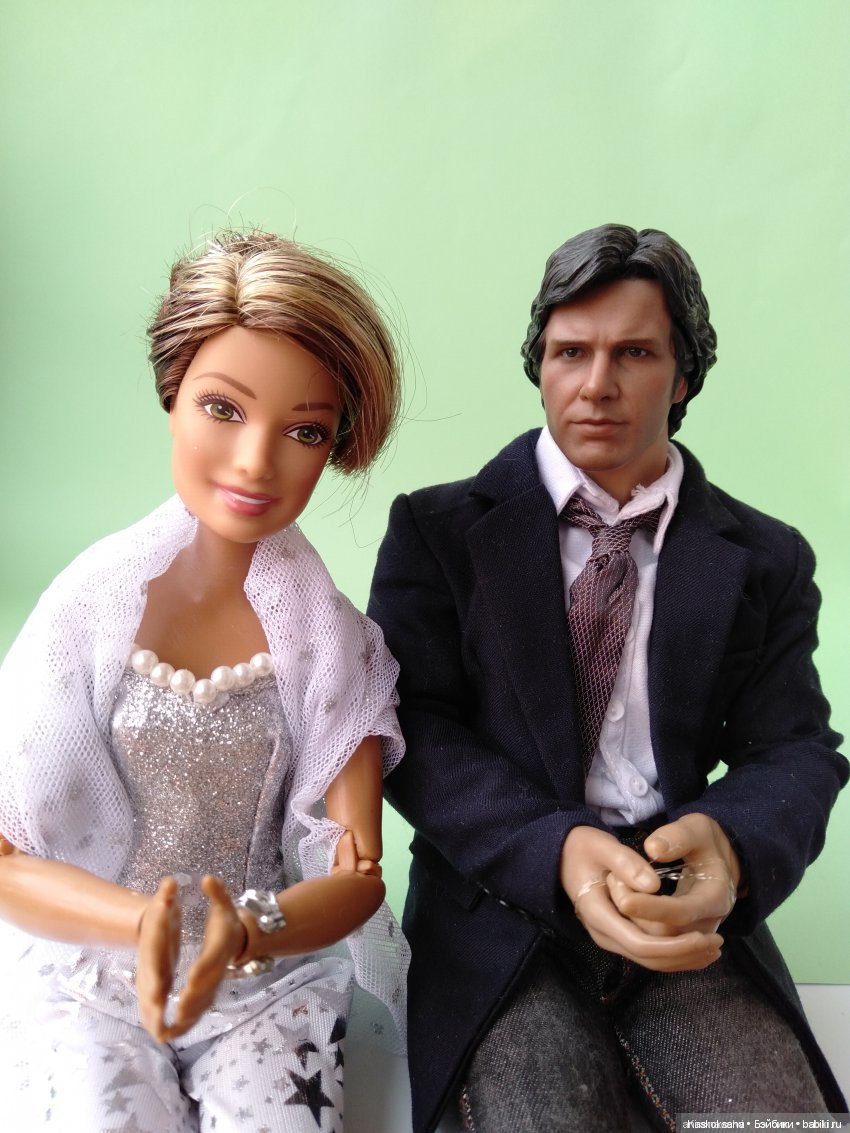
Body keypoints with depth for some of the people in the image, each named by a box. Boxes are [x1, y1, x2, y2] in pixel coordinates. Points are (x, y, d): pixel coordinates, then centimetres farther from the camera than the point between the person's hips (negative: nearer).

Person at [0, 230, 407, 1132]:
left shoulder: (333, 638, -8)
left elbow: (357, 877, -7)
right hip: (88, 974, -1)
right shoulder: (95, 602, -11)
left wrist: (243, 935, -27)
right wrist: (152, 924, -26)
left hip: (271, 980, 1)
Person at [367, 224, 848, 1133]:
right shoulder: (440, 530, 3)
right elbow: (412, 728, -5)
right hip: (503, 905, -2)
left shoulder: (765, 560, 8)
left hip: (688, 916, 2)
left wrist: (733, 846, -21)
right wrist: (555, 851, -22)